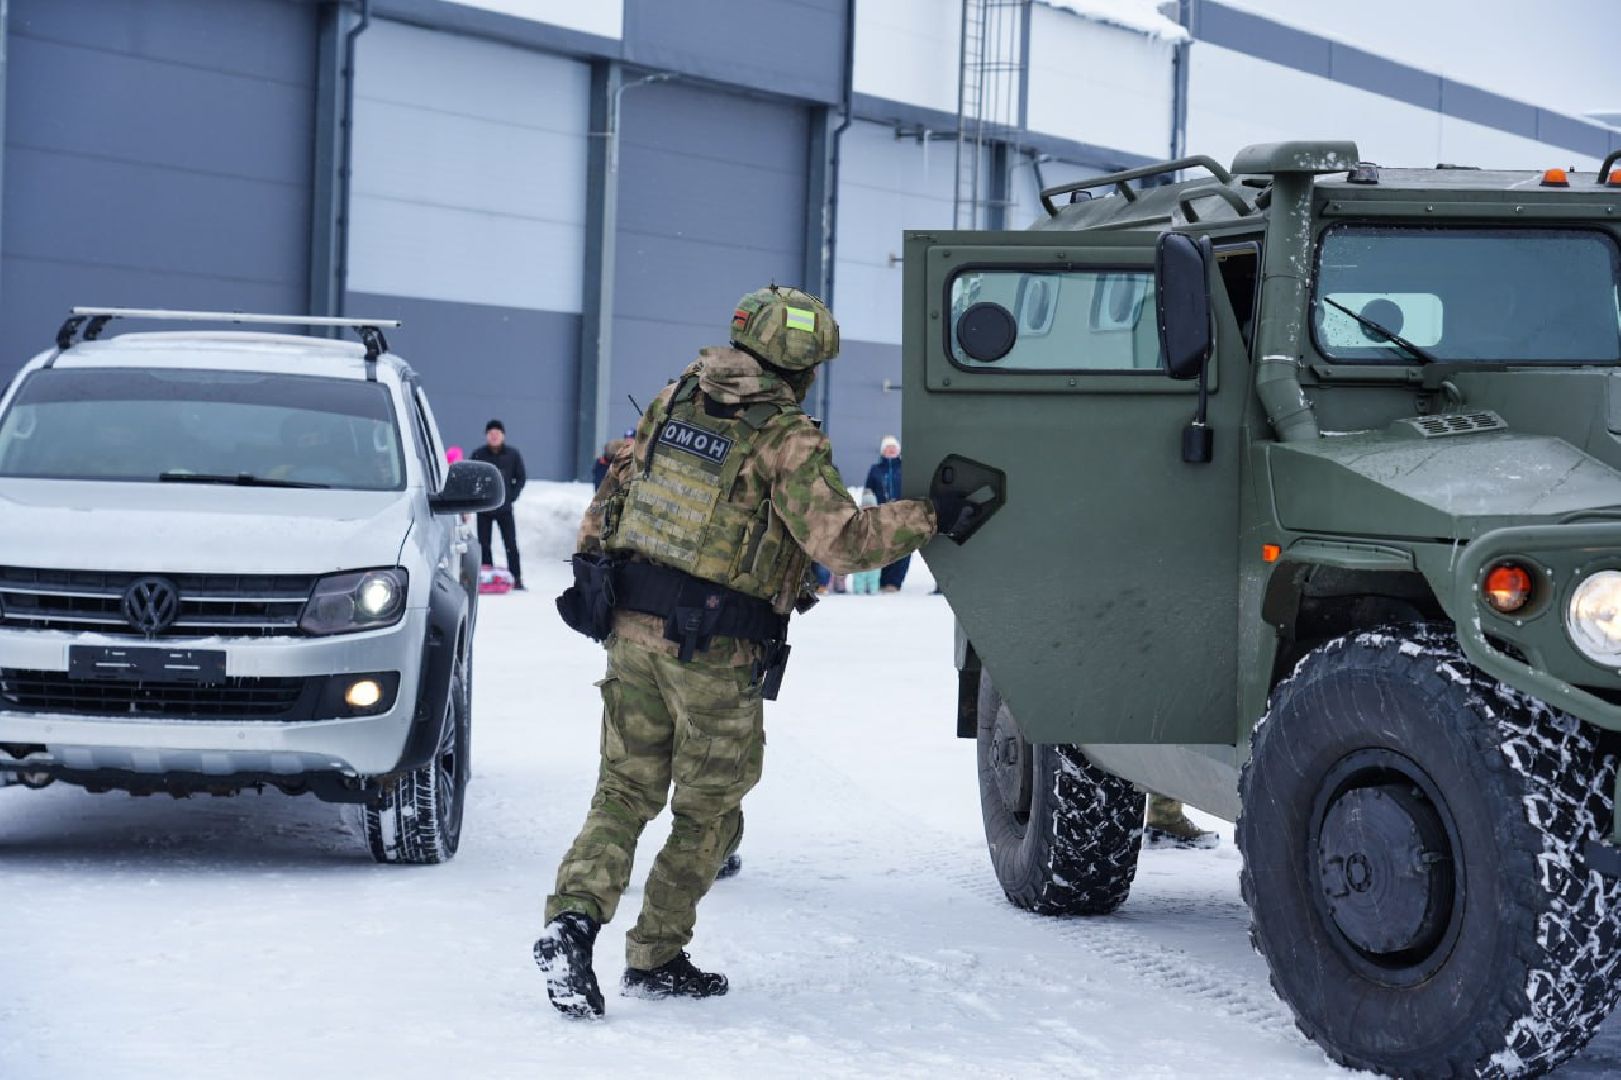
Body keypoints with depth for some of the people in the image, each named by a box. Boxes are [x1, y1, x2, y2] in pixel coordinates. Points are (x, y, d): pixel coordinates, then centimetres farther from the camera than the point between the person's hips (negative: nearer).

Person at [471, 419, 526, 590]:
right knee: (484, 545, 3)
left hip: (505, 507, -1)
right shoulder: (478, 455, 0)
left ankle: (516, 578, 2)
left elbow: (520, 478, 7)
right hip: (483, 507, 1)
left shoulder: (513, 454, 1)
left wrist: (512, 496, -4)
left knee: (511, 545, -1)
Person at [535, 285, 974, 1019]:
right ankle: (655, 958, 17)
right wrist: (930, 518, -10)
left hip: (633, 628, 5)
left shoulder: (677, 399, 7)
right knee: (708, 808, 12)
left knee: (625, 791, 12)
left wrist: (591, 563, 25)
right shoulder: (787, 439, -12)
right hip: (715, 653, -5)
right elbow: (842, 541, -19)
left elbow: (617, 487, 15)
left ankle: (572, 917, -9)